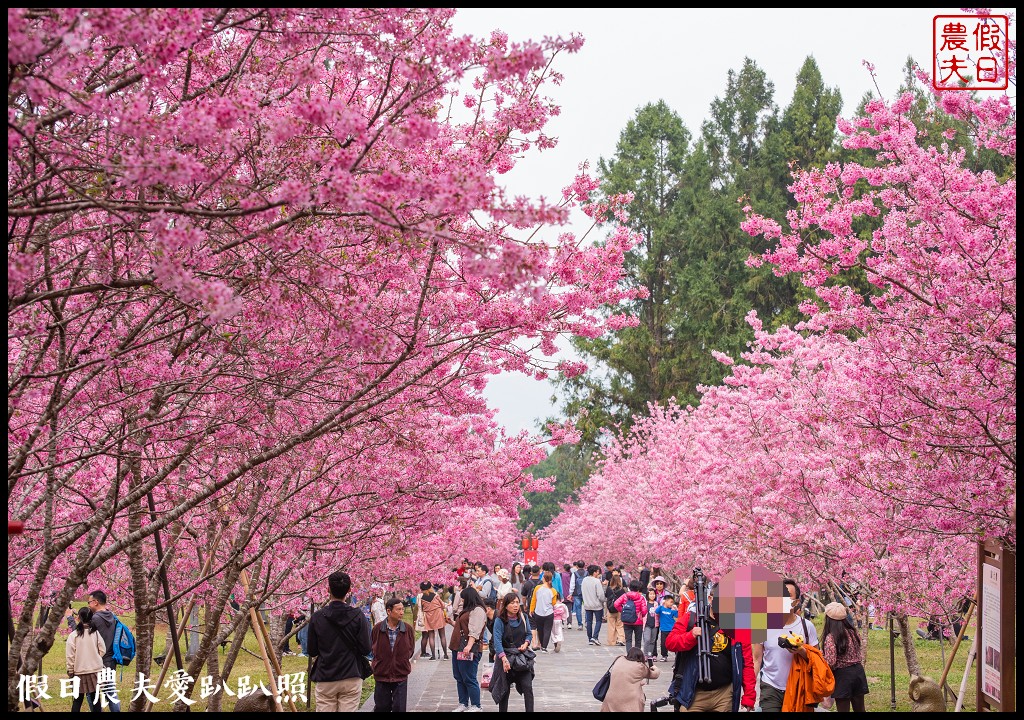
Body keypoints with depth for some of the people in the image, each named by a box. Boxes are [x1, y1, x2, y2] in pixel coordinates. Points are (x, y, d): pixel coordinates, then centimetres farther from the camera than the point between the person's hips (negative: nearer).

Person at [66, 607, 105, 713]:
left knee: (78, 698, 5)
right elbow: (102, 650, 0)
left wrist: (70, 669, 4)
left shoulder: (74, 635, -8)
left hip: (79, 671, -2)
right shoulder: (96, 633, -3)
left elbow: (70, 655, -7)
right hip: (95, 670, 2)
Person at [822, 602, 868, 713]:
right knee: (859, 709, 16)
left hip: (842, 675, -7)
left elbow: (830, 662, -21)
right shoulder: (853, 632, 3)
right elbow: (858, 654, 10)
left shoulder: (830, 638, -18)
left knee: (843, 709, 3)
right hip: (858, 671, 7)